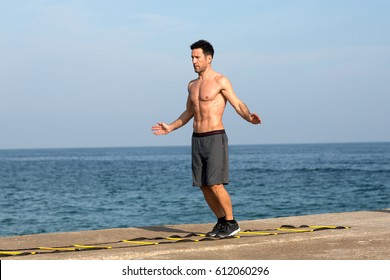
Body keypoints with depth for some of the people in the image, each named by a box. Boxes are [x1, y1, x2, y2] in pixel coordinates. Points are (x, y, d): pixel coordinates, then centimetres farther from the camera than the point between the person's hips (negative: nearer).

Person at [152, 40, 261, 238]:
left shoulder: (220, 81, -5)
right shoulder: (192, 85, 15)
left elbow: (238, 105, -11)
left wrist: (249, 117, -30)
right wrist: (170, 128, 23)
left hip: (215, 138, -7)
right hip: (197, 139, 7)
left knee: (215, 185, -13)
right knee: (204, 186, 6)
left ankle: (232, 223, 0)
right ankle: (221, 221, 20)